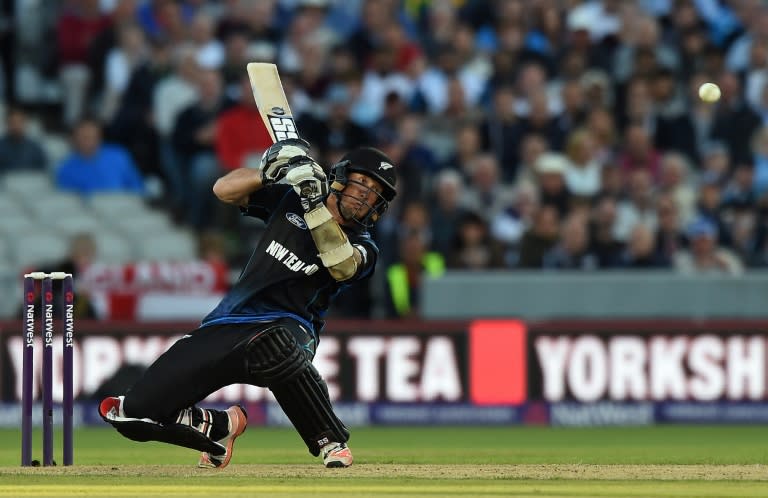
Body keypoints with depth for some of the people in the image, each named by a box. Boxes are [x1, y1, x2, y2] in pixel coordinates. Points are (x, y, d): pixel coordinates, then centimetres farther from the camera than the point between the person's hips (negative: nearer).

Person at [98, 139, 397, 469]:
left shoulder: (363, 248, 3)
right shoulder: (288, 200, 12)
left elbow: (342, 265, -21)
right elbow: (224, 190, 3)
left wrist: (315, 203, -27)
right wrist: (269, 172, -15)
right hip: (227, 326, 3)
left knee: (272, 344, -45)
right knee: (134, 415, -8)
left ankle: (331, 441, -24)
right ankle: (219, 425, 23)